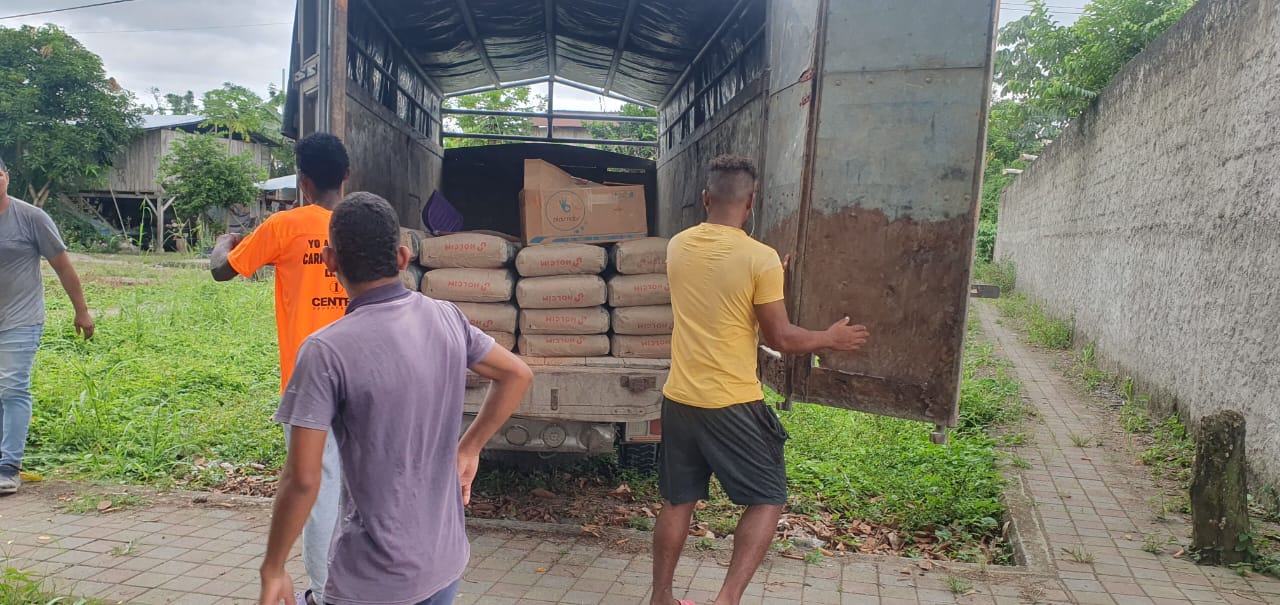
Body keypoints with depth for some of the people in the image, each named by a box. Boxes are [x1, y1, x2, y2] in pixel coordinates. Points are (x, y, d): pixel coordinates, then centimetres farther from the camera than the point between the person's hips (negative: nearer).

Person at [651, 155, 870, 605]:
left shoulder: (678, 246, 3)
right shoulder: (760, 258, -14)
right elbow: (781, 339, -9)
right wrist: (831, 338, 9)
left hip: (679, 399, 6)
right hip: (732, 404, -5)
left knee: (677, 502, 17)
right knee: (767, 500, 11)